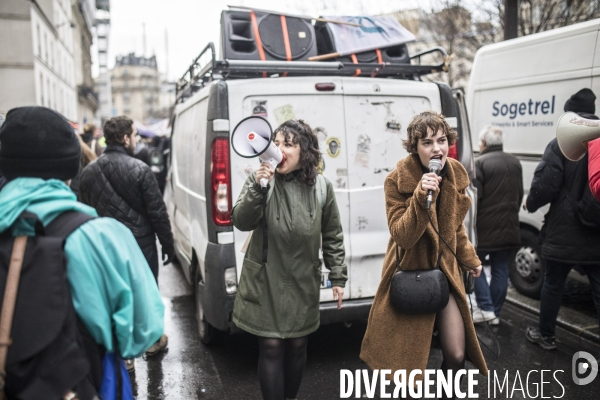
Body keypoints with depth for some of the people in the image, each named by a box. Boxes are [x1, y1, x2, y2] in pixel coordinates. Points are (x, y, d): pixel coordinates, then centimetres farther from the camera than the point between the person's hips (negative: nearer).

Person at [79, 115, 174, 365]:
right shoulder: (139, 169, -15)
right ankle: (153, 341, 34)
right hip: (141, 244, -3)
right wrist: (168, 244, -4)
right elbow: (157, 212, -13)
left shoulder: (88, 172, 1)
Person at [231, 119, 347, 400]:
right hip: (266, 282, -2)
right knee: (271, 347, 3)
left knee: (296, 346, 17)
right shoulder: (260, 179, -8)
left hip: (303, 283, 2)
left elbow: (333, 236, 5)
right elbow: (241, 222, -14)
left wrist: (337, 277, 6)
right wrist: (257, 187, -27)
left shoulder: (321, 187, -3)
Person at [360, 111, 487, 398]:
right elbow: (401, 236, -23)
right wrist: (421, 197, -34)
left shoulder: (455, 176, -1)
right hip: (410, 275, -4)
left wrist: (470, 259, 22)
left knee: (456, 355, 5)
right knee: (408, 359, 7)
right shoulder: (397, 180, -17)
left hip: (445, 271, 4)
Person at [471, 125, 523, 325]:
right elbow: (520, 195, 17)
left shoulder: (480, 163, -13)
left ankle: (486, 308, 3)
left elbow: (474, 196, -17)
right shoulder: (514, 162, 12)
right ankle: (495, 312, 18)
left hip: (485, 227, -7)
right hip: (509, 227, 7)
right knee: (501, 270, 11)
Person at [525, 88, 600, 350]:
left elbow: (545, 185, -17)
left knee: (553, 285, 12)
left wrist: (530, 204, 2)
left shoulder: (561, 145, -13)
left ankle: (545, 335, 26)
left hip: (564, 234, -4)